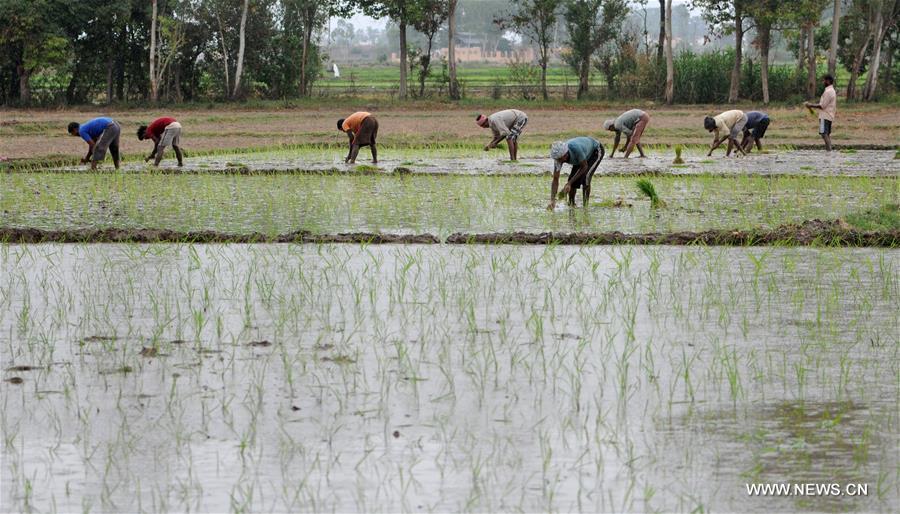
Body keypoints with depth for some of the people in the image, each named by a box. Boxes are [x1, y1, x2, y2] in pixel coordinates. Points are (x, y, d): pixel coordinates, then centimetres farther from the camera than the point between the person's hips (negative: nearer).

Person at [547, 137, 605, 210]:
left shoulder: (576, 149, -44)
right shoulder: (559, 156, -26)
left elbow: (584, 166, -29)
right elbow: (555, 179, -23)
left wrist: (569, 183, -32)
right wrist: (552, 200, -34)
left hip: (596, 151, -6)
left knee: (585, 177, -23)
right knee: (572, 177, -9)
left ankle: (585, 206, -15)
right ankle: (571, 204, 8)